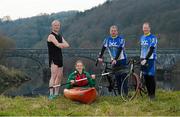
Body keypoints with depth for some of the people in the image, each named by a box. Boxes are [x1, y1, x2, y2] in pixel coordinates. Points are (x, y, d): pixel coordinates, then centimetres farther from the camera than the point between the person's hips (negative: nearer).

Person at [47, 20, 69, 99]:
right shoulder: (51, 36, -7)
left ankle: (56, 94, 16)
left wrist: (61, 45, -12)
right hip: (53, 59, -9)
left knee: (59, 76, 9)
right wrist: (63, 44, 0)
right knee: (54, 76, -18)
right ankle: (51, 94, -24)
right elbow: (58, 45, -20)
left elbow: (67, 45, 5)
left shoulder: (60, 37, 19)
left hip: (59, 58, 9)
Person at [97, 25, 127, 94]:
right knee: (117, 78, 5)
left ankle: (125, 93, -4)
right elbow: (103, 49, -3)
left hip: (122, 60, -4)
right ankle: (120, 93, 10)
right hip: (113, 60, 4)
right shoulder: (107, 39, 4)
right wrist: (100, 57, -18)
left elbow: (120, 50, -18)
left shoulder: (121, 39, -8)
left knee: (123, 77, -7)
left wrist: (115, 59, -28)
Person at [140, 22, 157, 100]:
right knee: (145, 77, 7)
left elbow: (151, 49, -18)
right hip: (143, 59, 6)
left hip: (150, 59, -6)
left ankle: (153, 94, -1)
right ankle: (149, 93, 15)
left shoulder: (153, 38, -8)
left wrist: (146, 59, -25)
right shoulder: (142, 37, 14)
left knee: (151, 76, -7)